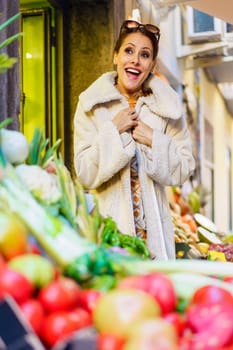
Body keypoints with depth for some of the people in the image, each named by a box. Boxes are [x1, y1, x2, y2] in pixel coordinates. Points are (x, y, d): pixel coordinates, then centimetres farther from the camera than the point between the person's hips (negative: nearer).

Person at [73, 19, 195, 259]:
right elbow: (85, 175, -6)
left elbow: (183, 171, 3)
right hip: (107, 223, -1)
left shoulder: (168, 105, 3)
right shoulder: (92, 105, -1)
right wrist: (113, 131, -14)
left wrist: (153, 140, -11)